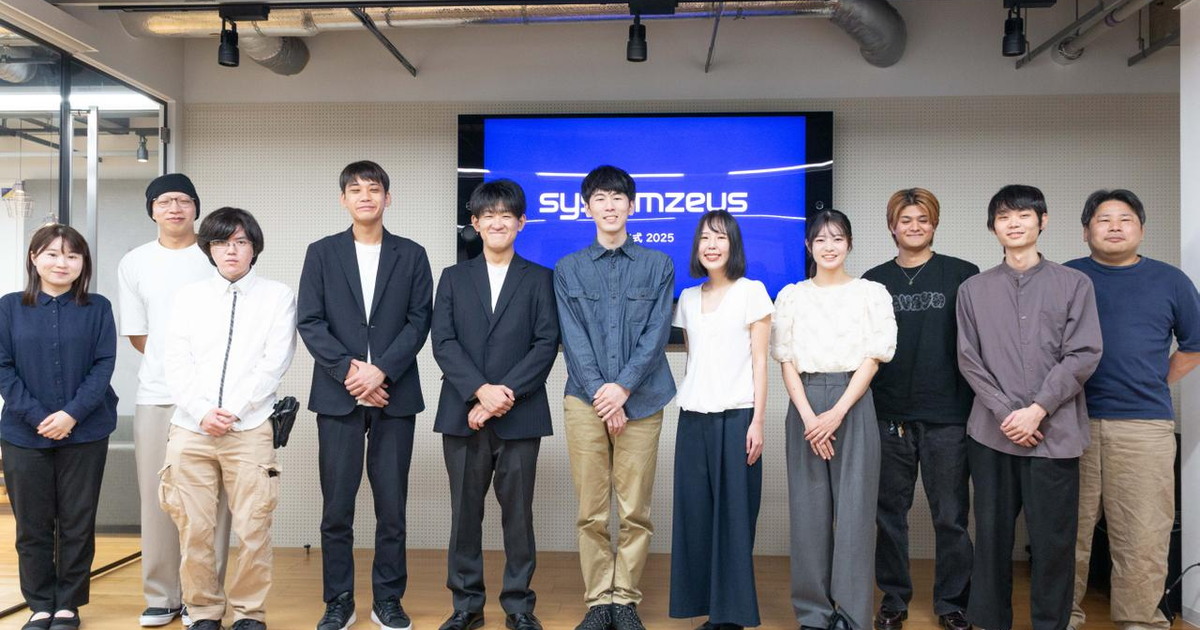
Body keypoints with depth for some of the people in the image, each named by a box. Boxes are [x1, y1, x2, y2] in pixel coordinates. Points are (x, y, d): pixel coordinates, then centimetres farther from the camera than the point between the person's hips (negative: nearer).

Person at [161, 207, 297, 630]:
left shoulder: (278, 296, 6)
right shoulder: (189, 297, 14)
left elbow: (274, 363, -3)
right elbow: (177, 364, 7)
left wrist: (232, 411, -10)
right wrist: (202, 412, -7)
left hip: (250, 429, -2)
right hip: (190, 428, 3)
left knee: (252, 529, -2)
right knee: (194, 529, 5)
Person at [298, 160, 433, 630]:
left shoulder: (411, 255, 8)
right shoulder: (322, 253, 8)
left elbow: (419, 321, 0)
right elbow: (310, 322, 0)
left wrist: (380, 370, -13)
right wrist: (348, 371, -12)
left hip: (395, 396, 0)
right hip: (337, 396, 0)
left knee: (392, 505, 4)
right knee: (336, 507, 4)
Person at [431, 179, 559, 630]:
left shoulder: (539, 279, 8)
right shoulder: (454, 278, 12)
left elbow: (546, 344, -2)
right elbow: (443, 342, 1)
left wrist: (505, 393, -14)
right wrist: (481, 390, -14)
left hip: (520, 415, -1)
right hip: (462, 414, 2)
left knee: (518, 512, 4)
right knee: (465, 511, 7)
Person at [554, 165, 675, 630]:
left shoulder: (657, 265, 9)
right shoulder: (568, 269, 10)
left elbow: (656, 334, -1)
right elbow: (573, 339, 2)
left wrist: (623, 387, -11)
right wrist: (600, 394, -9)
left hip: (640, 401, 0)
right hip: (585, 401, 1)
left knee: (635, 512, 1)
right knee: (591, 513, 3)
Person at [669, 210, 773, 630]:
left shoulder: (751, 292, 0)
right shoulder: (688, 298, 13)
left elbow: (759, 362, -3)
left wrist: (757, 421, -9)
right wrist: (688, 407, 10)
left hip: (736, 415, -4)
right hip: (693, 417, 5)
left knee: (733, 516, -1)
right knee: (696, 514, 4)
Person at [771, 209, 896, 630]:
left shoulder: (871, 293, 4)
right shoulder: (791, 297, 9)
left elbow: (872, 359, -1)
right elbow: (787, 361, 5)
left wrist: (837, 413, -11)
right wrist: (808, 416, -8)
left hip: (853, 405, -1)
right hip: (805, 408, 2)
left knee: (854, 509, -2)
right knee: (809, 510, 4)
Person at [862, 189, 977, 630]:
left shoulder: (963, 275, 3)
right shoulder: (873, 280, 9)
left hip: (947, 416, -2)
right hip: (888, 416, 2)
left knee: (950, 515, 5)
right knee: (889, 512, 9)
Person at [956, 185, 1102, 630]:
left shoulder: (1074, 284, 5)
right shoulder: (973, 289, 9)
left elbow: (1084, 355, -2)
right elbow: (969, 360, 4)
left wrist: (1038, 409, -11)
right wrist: (1005, 412, -8)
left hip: (1055, 433, -1)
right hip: (992, 433, 1)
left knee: (1052, 537, 3)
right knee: (992, 533, 7)